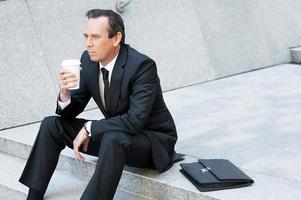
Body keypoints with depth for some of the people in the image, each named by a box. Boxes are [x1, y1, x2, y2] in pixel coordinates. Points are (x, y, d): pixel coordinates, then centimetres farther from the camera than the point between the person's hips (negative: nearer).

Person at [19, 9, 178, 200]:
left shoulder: (142, 66, -24)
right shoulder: (88, 60, -5)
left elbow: (136, 120, -31)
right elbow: (72, 111, 1)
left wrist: (89, 128, -24)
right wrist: (65, 93, -21)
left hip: (154, 141, -7)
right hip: (114, 135, 7)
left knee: (113, 139, -39)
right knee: (51, 125, -2)